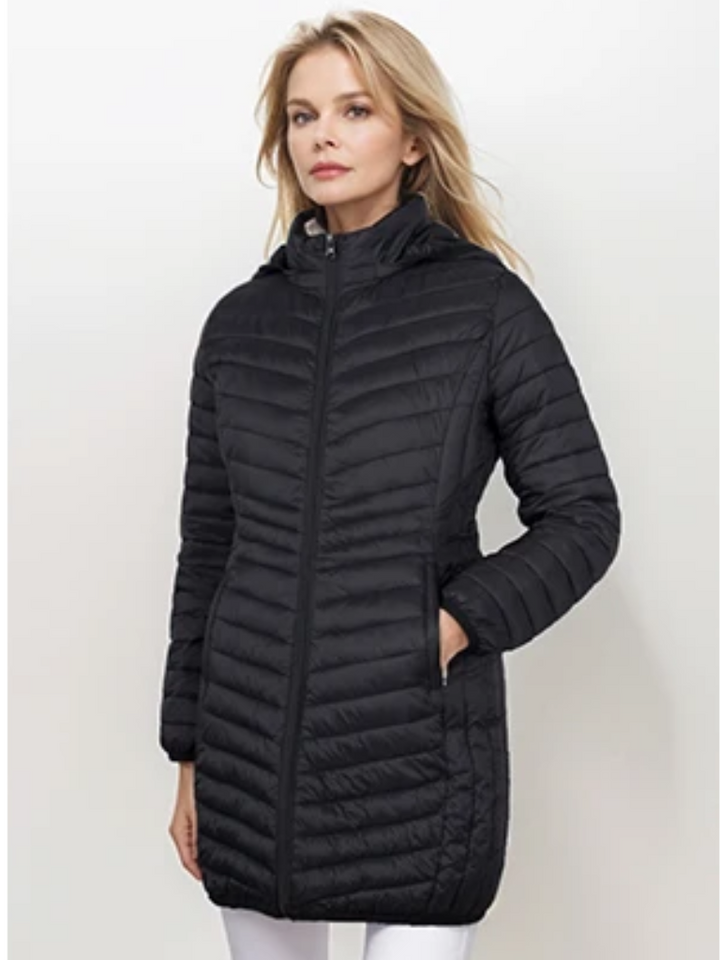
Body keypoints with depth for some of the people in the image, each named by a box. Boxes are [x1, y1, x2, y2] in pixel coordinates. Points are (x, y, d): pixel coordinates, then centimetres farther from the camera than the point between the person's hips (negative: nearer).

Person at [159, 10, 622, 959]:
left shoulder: (484, 302, -4)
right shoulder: (242, 320, 5)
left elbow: (582, 514, -1)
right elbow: (208, 542, 10)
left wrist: (458, 623, -15)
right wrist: (189, 752, 11)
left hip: (421, 748, -3)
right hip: (253, 745, 4)